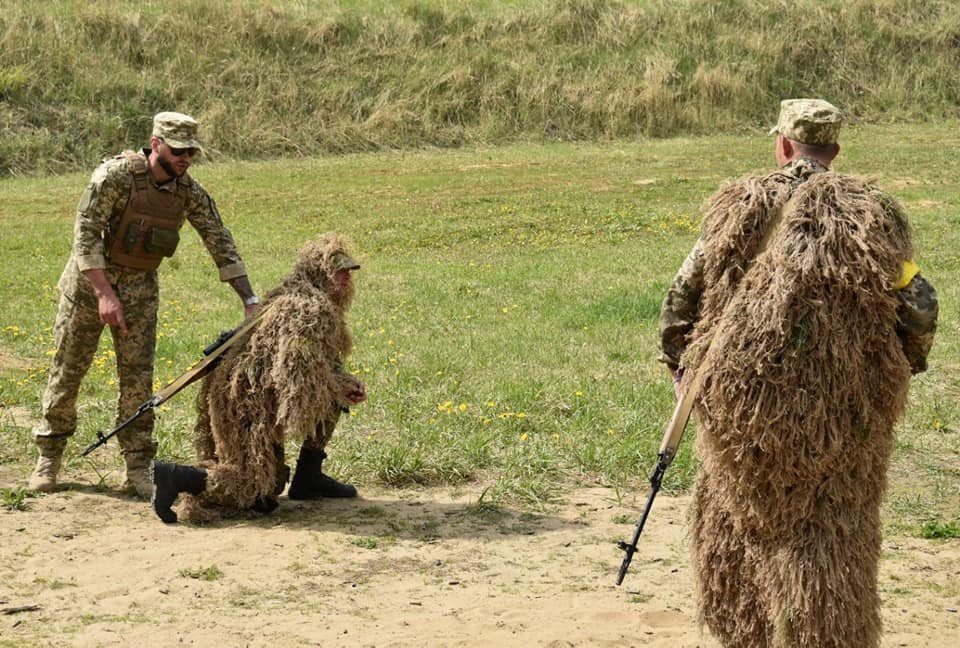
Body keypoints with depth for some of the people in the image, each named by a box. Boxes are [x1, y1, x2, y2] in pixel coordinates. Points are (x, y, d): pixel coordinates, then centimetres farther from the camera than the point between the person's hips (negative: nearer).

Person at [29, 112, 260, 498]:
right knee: (67, 369, 3)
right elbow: (86, 233, -22)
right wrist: (105, 294, -27)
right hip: (90, 279, -3)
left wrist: (250, 300, -8)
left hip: (140, 286, 4)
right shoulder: (116, 175, -22)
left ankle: (137, 469, 5)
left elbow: (221, 244, -2)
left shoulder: (190, 193, -7)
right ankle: (49, 458, 17)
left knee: (138, 376, -2)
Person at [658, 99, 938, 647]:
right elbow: (919, 309, -1)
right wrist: (907, 365, 19)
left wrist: (679, 362, 20)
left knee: (739, 518, 18)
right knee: (830, 539, 7)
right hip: (844, 408, -1)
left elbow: (685, 292, 5)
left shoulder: (742, 205, 3)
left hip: (744, 394, 1)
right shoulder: (873, 213, 1)